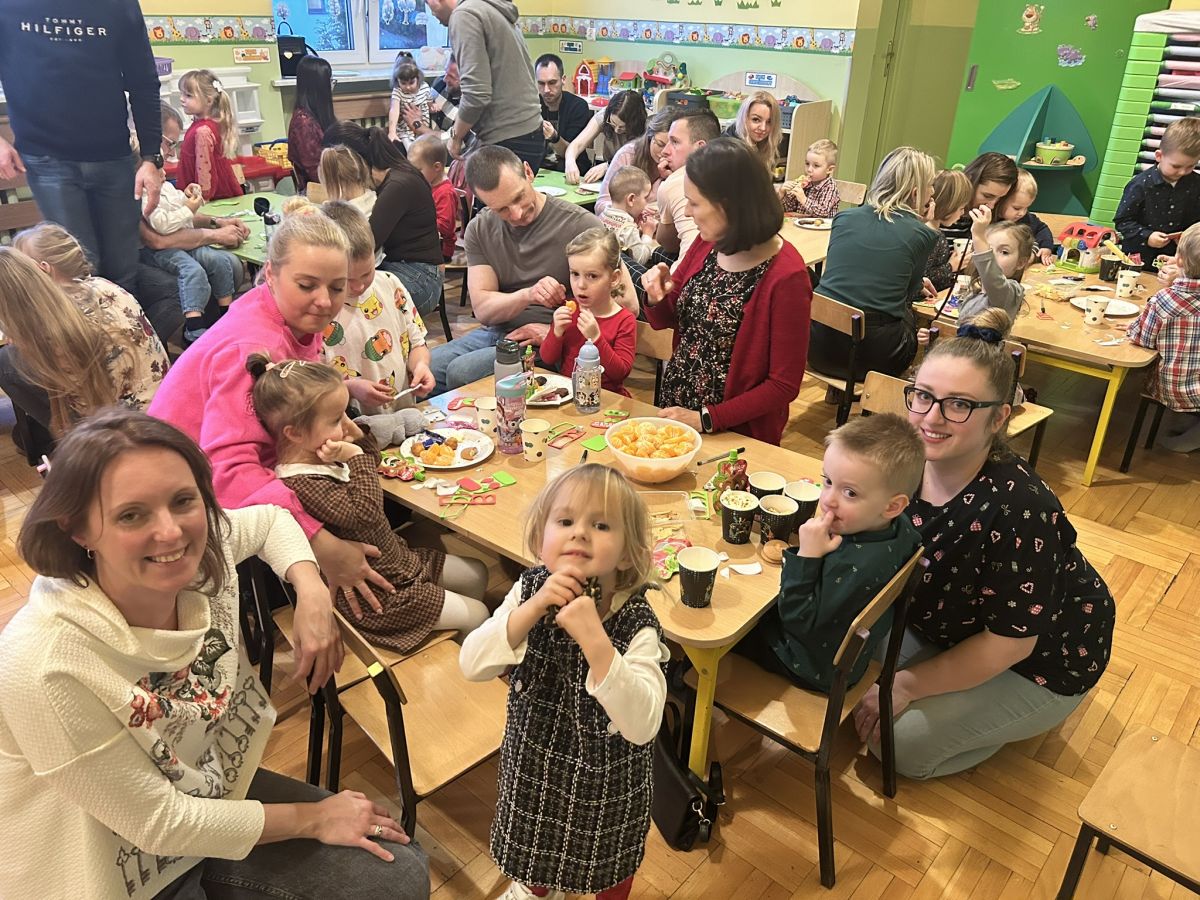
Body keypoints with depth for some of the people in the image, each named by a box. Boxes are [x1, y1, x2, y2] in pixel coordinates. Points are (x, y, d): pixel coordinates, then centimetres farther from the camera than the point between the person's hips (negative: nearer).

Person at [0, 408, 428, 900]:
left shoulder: (203, 554, -17)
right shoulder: (46, 666, -32)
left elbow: (269, 519, 7)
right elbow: (158, 823, -22)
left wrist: (312, 593, -11)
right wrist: (313, 818, -13)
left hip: (216, 793, 6)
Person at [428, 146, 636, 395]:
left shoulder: (580, 225, -9)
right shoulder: (479, 230, 6)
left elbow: (627, 303, -9)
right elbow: (482, 310, -3)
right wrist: (527, 295, -24)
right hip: (495, 332, 5)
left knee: (461, 372, -28)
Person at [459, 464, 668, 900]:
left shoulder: (637, 626, -31)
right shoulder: (529, 590, -19)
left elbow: (642, 725, -40)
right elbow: (472, 664, -24)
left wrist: (594, 638, -48)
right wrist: (532, 608, -37)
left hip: (605, 781, -3)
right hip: (534, 757, 4)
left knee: (606, 862, 26)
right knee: (534, 837, 33)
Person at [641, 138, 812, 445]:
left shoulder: (786, 277, -23)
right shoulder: (706, 244, -5)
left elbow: (784, 385, -19)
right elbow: (666, 319, 8)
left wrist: (706, 419, -19)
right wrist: (657, 298, -14)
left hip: (736, 433, -6)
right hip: (673, 404, 6)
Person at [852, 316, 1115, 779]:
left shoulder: (1020, 511, -36)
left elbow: (1008, 644, -25)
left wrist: (906, 685, -19)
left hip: (1039, 662, -6)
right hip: (947, 625, 6)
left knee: (900, 740, -13)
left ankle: (1012, 721, 13)